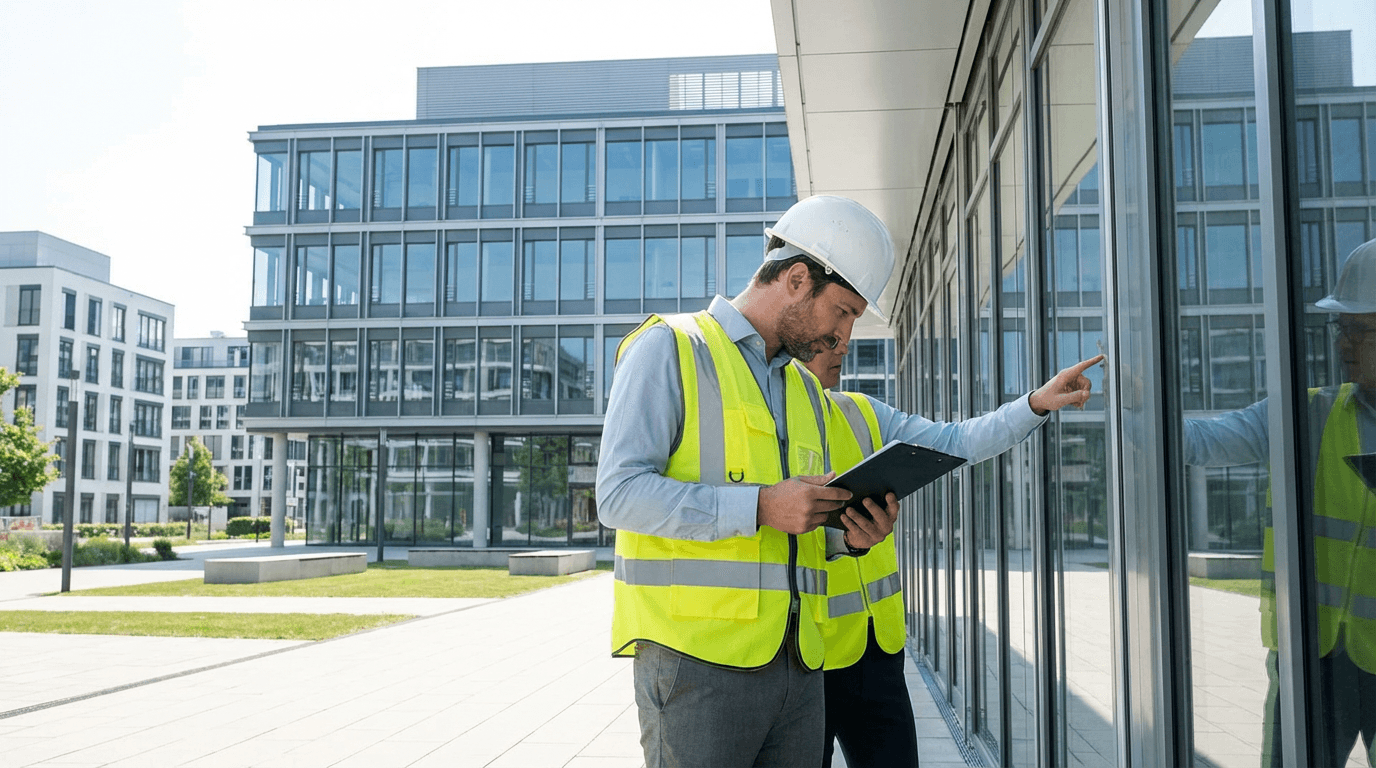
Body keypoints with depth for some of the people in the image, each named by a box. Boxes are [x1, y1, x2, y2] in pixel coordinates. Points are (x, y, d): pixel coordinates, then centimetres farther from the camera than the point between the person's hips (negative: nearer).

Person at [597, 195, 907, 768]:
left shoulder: (805, 388, 22)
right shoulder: (669, 347, -1)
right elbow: (620, 494, -13)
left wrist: (847, 537, 1)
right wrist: (760, 507, -21)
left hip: (798, 659, 7)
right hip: (698, 655, -7)